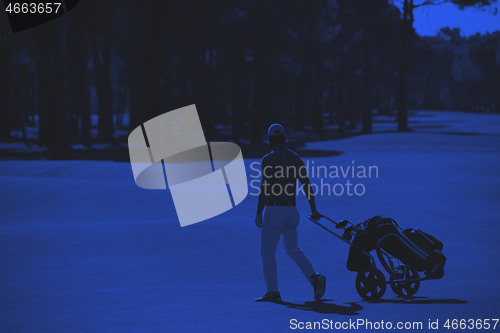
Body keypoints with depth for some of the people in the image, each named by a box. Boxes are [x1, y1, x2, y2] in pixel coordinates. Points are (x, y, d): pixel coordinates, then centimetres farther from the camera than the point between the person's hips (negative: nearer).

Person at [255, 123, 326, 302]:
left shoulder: (268, 159, -10)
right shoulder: (296, 158, 8)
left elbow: (265, 188, -16)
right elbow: (307, 185, 11)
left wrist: (258, 213, -12)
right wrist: (314, 210, 20)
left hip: (274, 210, -6)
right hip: (292, 210, 6)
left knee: (268, 252, 3)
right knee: (292, 249, 19)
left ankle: (272, 291, 1)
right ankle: (314, 277, 1)